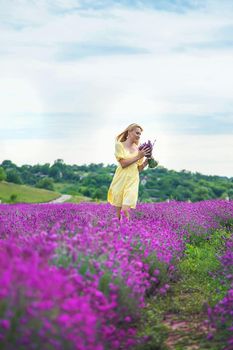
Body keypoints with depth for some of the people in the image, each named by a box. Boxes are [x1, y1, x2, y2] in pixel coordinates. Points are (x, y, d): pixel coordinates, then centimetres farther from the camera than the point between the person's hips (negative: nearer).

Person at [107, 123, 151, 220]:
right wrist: (138, 156, -12)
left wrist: (147, 159, -3)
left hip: (132, 181, 1)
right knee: (118, 210, 2)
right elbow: (123, 163, -9)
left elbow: (139, 168, 12)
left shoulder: (138, 149, 9)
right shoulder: (119, 145, 0)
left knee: (126, 210, -14)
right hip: (120, 180, -1)